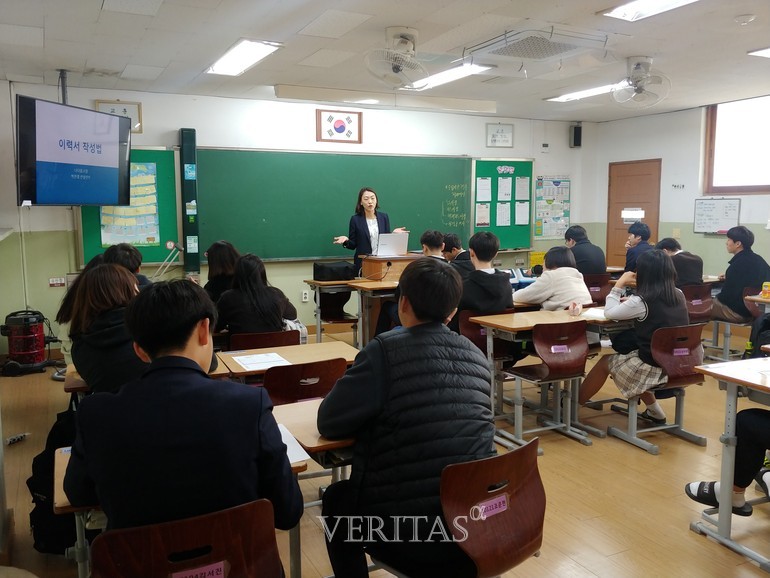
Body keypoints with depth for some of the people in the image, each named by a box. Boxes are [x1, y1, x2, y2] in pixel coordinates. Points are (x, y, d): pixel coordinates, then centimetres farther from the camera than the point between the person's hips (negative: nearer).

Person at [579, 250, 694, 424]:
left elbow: (609, 312, -5)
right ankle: (654, 412, 30)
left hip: (656, 367, -7)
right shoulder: (679, 295, 2)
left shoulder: (641, 302, -17)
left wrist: (619, 285, 2)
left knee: (605, 362, 15)